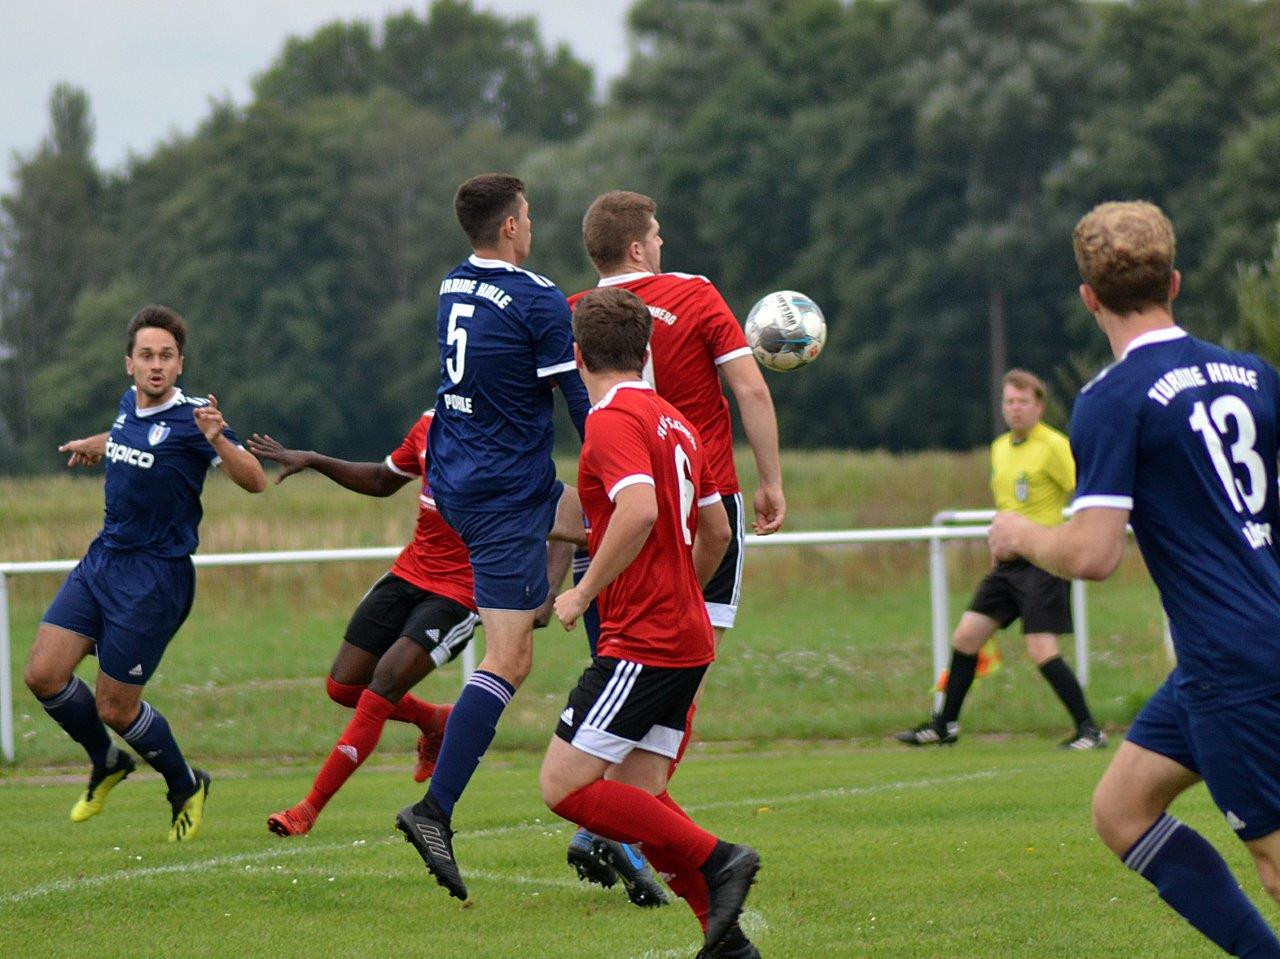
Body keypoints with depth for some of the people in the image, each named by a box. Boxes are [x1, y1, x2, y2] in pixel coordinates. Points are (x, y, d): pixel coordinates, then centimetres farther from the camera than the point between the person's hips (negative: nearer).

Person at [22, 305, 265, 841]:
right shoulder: (129, 405, 5)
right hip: (101, 561, 7)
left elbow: (254, 482, -24)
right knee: (43, 674, -3)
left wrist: (217, 440, -41)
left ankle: (186, 786, 24)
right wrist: (97, 445, 46)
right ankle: (107, 764, 23)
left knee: (115, 707, -3)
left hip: (154, 577, -7)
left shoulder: (191, 417, -16)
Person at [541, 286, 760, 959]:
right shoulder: (673, 422, 16)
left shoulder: (613, 420, -11)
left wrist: (585, 592, -18)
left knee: (563, 785, -9)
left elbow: (640, 508, -28)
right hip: (685, 636, 9)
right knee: (638, 797, 9)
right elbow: (716, 531, 22)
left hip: (641, 643, -9)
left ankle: (716, 861, -12)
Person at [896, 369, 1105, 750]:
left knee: (1042, 650, -16)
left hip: (1043, 562, -8)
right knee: (965, 636, 8)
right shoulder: (1000, 448, 13)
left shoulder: (1053, 446, -11)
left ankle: (1089, 731, -7)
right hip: (1008, 562, 8)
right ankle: (945, 725, 21)